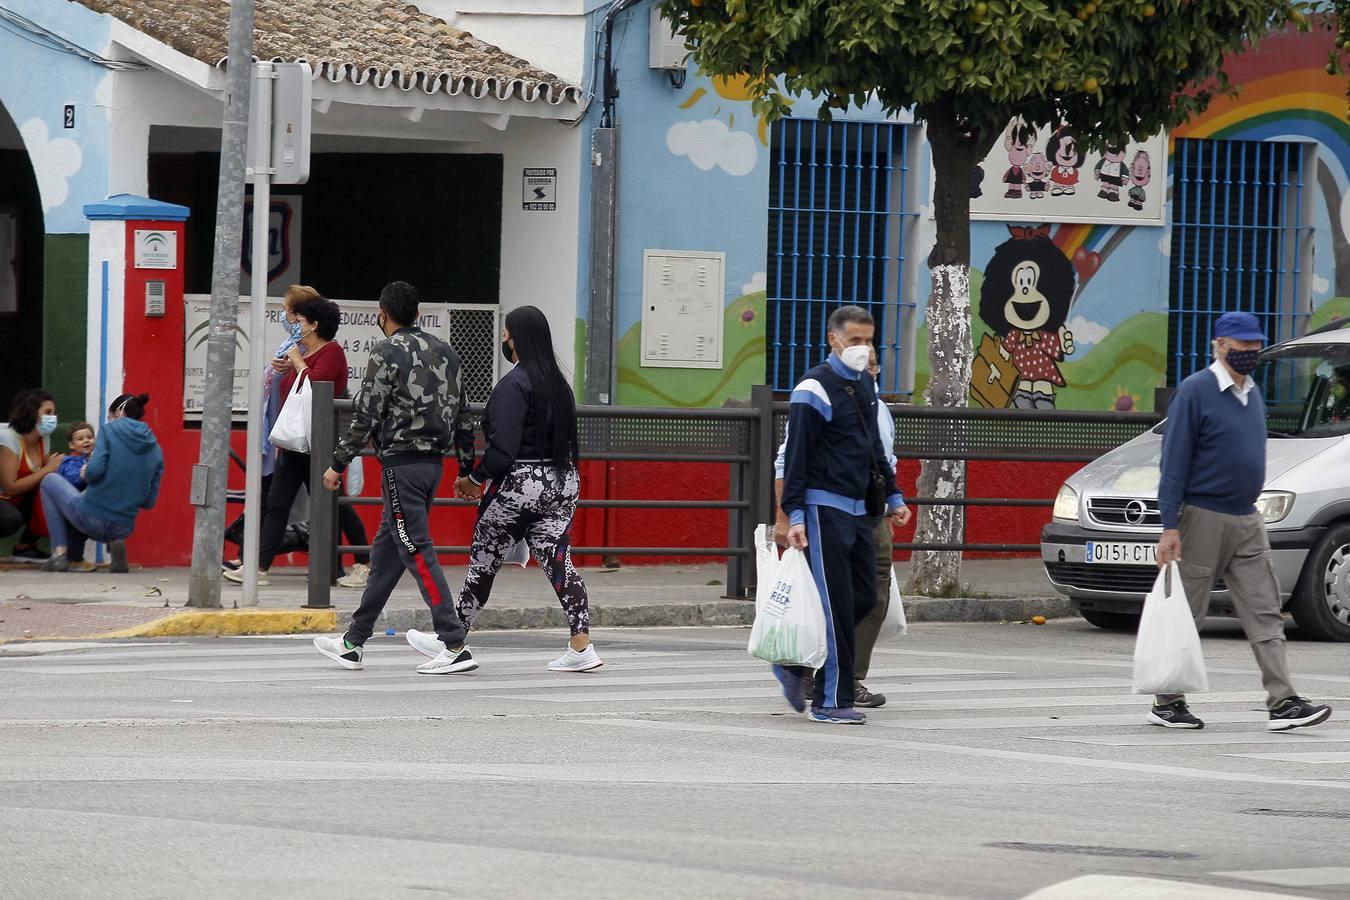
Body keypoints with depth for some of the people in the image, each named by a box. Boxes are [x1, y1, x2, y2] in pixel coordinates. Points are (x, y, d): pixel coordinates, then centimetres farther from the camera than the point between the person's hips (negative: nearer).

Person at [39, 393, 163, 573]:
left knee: (50, 482, 22)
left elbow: (94, 471, -18)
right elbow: (149, 502, 7)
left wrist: (85, 473, 5)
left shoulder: (111, 430, -4)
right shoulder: (155, 448, 9)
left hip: (93, 519, -7)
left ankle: (60, 553, 8)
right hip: (123, 529, 7)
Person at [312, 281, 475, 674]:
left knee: (417, 551, -8)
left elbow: (365, 416, -12)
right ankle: (352, 643, 21)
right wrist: (466, 468, 22)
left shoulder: (387, 353, -10)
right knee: (385, 551, 15)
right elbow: (462, 415, 16)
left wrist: (338, 464, -4)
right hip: (434, 461, 8)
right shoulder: (445, 352, 13)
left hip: (402, 462, -8)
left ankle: (455, 646, -14)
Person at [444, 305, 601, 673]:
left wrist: (475, 479, -6)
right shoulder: (559, 383, 11)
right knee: (558, 561, 4)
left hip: (520, 484, -7)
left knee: (484, 562, 7)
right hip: (564, 482, 7)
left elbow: (503, 447, -20)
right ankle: (582, 647, -6)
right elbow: (566, 437, 12)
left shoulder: (514, 385, -14)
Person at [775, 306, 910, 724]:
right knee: (836, 606, -8)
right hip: (825, 510, -8)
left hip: (859, 511, 8)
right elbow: (795, 458, -13)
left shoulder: (865, 387, 15)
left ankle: (795, 663, 19)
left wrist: (892, 496, 27)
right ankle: (831, 701, -4)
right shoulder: (815, 389, -10)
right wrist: (795, 516, -19)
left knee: (864, 599, 6)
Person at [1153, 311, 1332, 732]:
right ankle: (1167, 703, 10)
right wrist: (1170, 527, -17)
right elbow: (1174, 462, -12)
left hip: (1247, 521, 7)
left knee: (1264, 613, -2)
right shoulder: (1195, 392, -10)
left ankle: (1283, 702, -7)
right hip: (1203, 519, -7)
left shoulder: (1252, 393, 13)